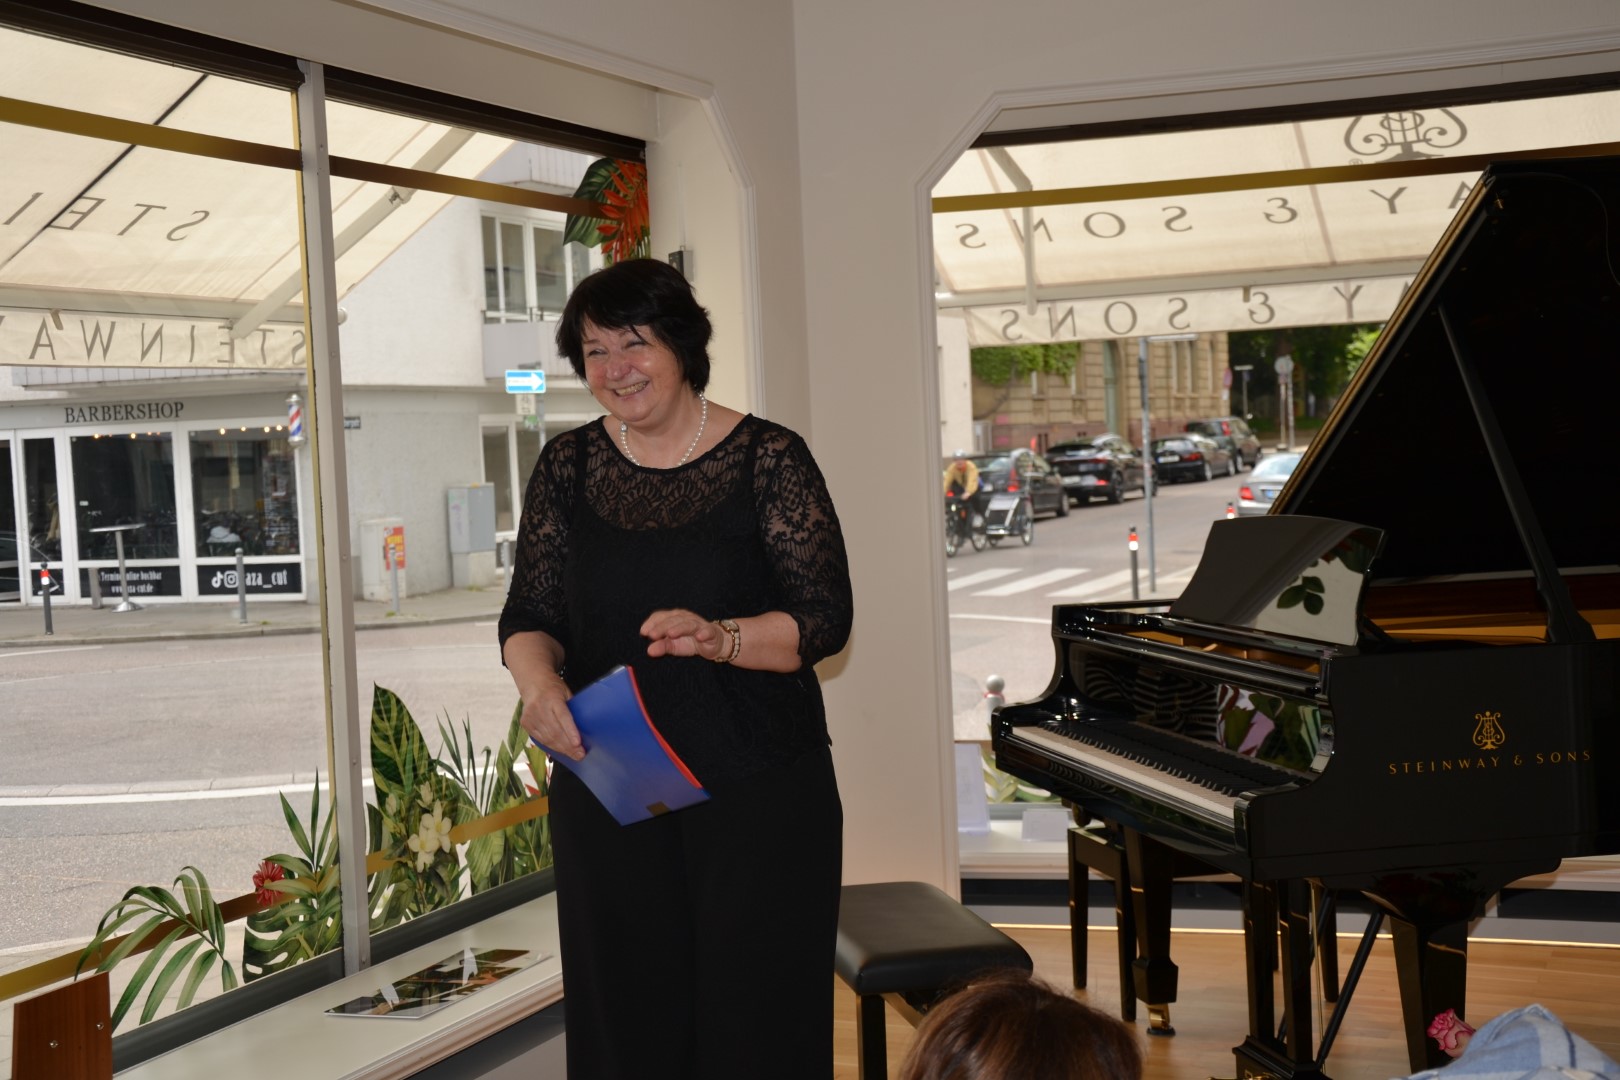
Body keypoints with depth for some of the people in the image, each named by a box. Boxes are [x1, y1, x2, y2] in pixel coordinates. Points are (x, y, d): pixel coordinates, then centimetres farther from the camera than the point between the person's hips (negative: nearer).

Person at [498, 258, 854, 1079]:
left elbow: (825, 617, -10)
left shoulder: (768, 458, -5)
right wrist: (538, 680, -19)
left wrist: (716, 637, -28)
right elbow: (528, 617, 4)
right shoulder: (568, 465, 6)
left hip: (758, 794, -3)